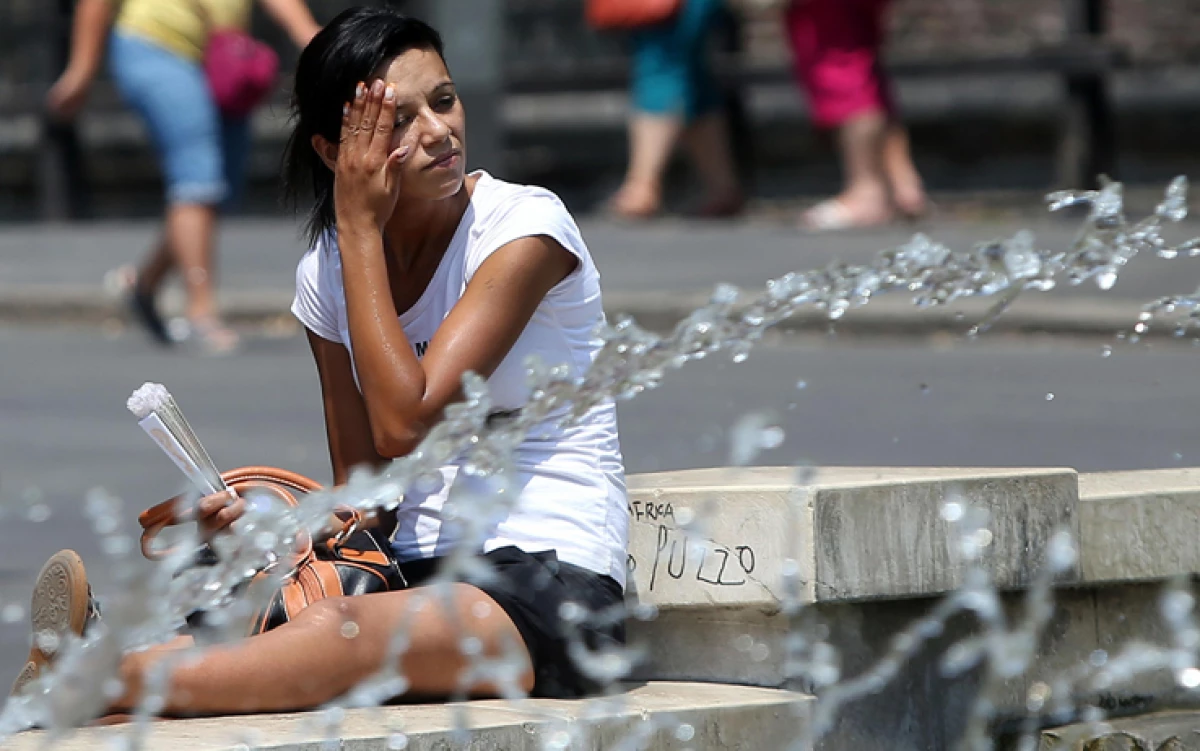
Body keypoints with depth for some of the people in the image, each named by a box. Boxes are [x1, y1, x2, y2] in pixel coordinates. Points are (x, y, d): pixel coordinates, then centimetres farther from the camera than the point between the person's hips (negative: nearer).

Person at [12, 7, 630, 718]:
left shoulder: (527, 226, -9)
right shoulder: (329, 270, 9)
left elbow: (403, 422, -19)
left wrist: (359, 228, -12)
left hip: (556, 586, -6)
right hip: (418, 579, 7)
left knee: (347, 632, -37)